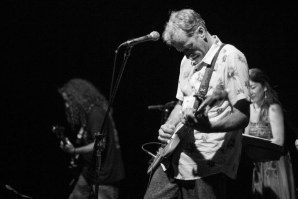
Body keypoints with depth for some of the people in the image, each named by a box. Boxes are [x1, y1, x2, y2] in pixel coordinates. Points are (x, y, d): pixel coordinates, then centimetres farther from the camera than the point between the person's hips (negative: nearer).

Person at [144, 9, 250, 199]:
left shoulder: (230, 58, -11)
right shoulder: (188, 60, 14)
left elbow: (242, 116, -17)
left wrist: (206, 126, -34)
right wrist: (168, 127, 4)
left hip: (207, 164, -8)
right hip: (175, 158, 8)